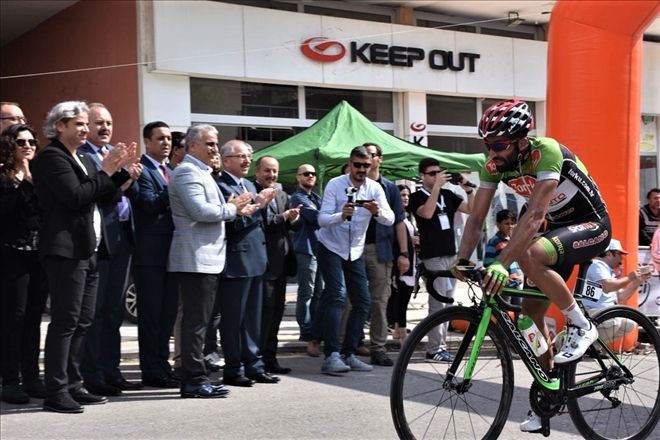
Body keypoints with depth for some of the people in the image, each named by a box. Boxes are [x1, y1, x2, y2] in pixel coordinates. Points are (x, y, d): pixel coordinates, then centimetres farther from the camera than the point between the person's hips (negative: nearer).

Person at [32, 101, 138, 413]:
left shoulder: (82, 159, 20)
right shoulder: (51, 157, -9)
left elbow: (101, 197, 17)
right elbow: (75, 196, -20)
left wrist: (120, 170, 6)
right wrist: (105, 172, -12)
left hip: (86, 251, 10)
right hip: (65, 250, -9)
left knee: (82, 322, 11)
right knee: (65, 321, -9)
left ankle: (72, 385, 18)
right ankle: (56, 393, -6)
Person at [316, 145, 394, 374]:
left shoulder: (375, 188, -4)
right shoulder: (335, 185, -14)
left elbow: (390, 220, -13)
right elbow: (322, 219, -21)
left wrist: (377, 211, -35)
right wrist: (341, 215, -41)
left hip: (355, 252, 5)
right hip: (331, 249, -5)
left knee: (362, 302, 2)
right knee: (337, 296, -22)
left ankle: (348, 354, 12)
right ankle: (331, 356, -24)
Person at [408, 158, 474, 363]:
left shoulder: (448, 195, 14)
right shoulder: (417, 197, -2)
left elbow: (471, 209, 9)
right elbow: (427, 213, -21)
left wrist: (468, 189, -6)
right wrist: (437, 186, -22)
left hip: (451, 254, 6)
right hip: (432, 257, -6)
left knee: (446, 303, 8)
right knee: (437, 304, -9)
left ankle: (442, 345, 13)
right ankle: (434, 349, -7)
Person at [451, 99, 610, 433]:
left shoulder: (546, 152, -30)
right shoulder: (494, 165, -10)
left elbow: (534, 214, -39)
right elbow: (476, 217, -8)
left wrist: (502, 263, -46)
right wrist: (462, 260, -20)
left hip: (592, 224, -7)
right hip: (557, 226, 8)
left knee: (530, 256, -34)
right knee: (531, 311, 1)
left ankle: (580, 325, -15)